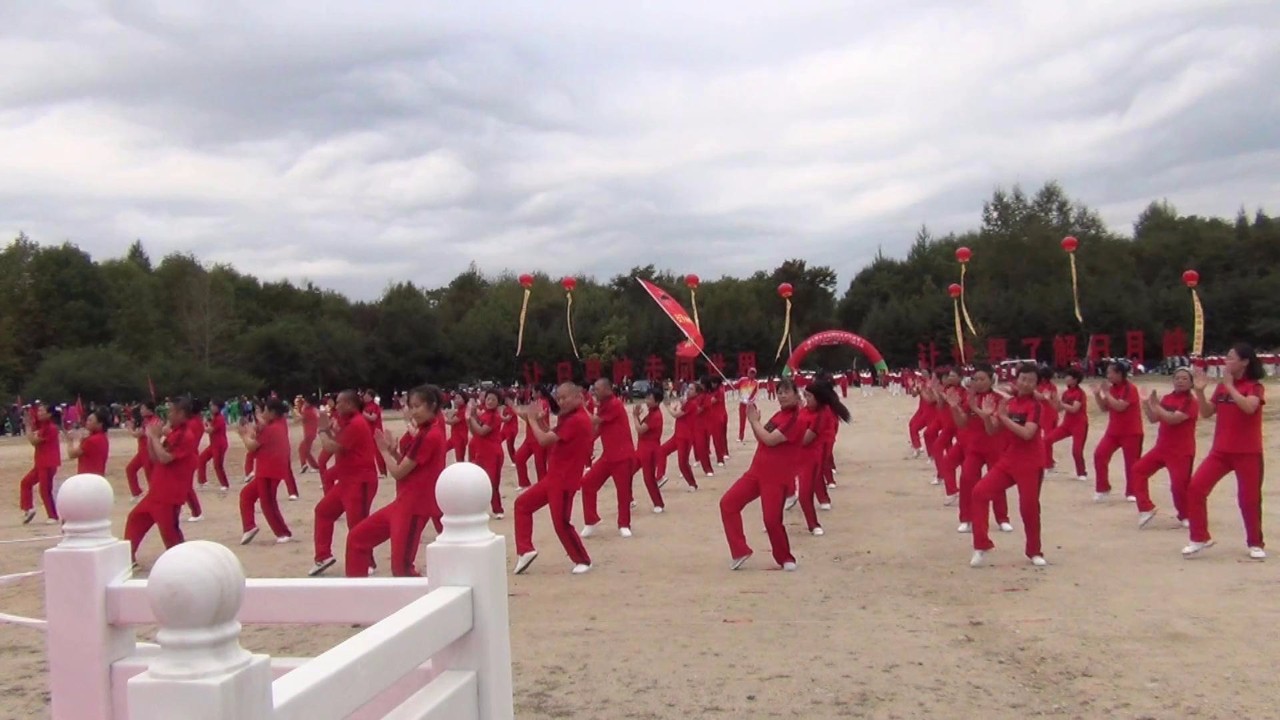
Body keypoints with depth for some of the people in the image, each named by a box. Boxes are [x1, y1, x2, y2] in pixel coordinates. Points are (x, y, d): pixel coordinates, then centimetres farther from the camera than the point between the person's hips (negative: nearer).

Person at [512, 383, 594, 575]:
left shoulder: (578, 420, -20)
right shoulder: (570, 418, 14)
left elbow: (544, 440, -22)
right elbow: (552, 440, 10)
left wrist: (530, 418, -9)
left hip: (564, 480, -11)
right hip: (553, 477, 11)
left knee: (561, 522, -6)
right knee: (522, 504, 12)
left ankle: (583, 561, 12)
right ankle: (526, 550, 14)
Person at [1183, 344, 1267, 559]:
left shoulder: (1255, 386, -8)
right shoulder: (1221, 386, 8)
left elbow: (1249, 407, -28)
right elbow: (1206, 413, 6)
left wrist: (1230, 386, -24)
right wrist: (1200, 391, -6)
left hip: (1248, 453, -5)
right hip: (1221, 451, 5)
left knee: (1249, 499, 2)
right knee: (1195, 488, -6)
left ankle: (1256, 543, 23)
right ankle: (1200, 538, 5)